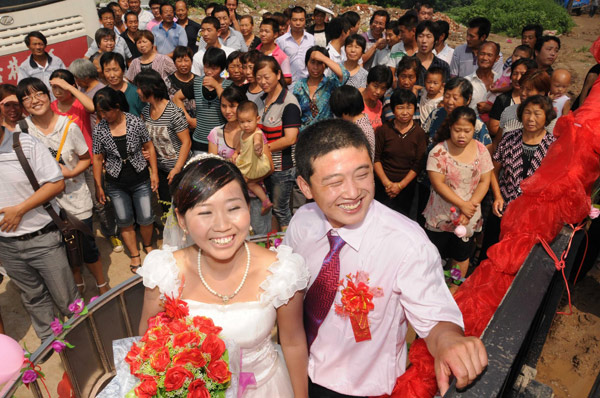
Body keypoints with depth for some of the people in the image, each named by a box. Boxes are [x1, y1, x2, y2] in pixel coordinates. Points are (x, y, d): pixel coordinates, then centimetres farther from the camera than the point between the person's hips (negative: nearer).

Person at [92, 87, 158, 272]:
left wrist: (154, 173, -1)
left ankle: (148, 245, 34)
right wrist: (98, 186, 3)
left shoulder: (135, 122, -10)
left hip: (140, 179, -1)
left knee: (146, 218, 4)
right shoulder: (99, 129, -6)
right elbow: (97, 159, 1)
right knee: (124, 221, 8)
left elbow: (149, 147, 0)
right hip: (116, 184, 1)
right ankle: (134, 255, 27)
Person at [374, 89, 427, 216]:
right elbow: (376, 158, -3)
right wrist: (386, 183, -11)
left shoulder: (419, 133, -2)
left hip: (407, 185, 1)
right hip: (383, 184, 0)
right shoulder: (383, 130, -3)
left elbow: (418, 164, -4)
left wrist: (400, 185, -11)